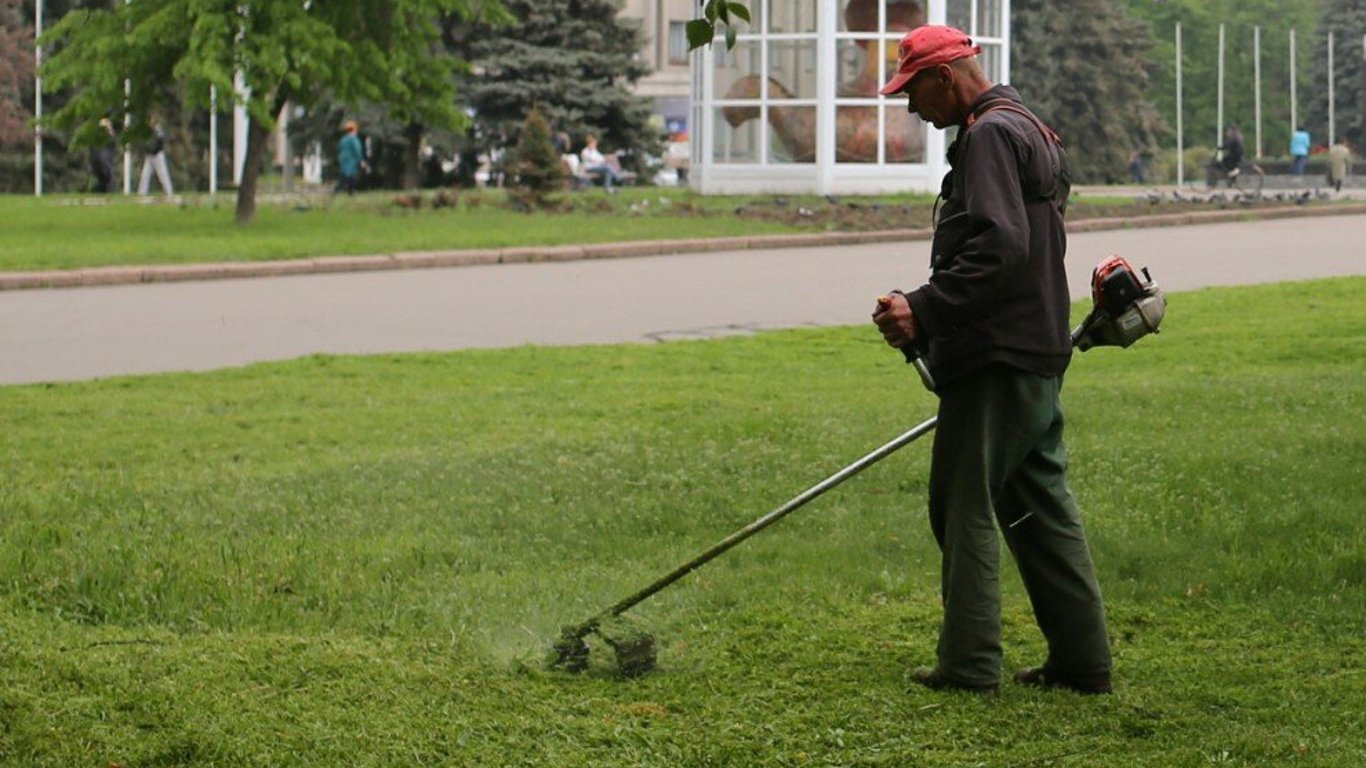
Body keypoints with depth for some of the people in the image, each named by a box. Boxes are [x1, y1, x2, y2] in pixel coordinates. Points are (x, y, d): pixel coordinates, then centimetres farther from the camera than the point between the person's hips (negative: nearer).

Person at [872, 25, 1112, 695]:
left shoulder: (990, 135, -13)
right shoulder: (1030, 131, 21)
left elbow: (997, 249, -25)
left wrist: (924, 312, -24)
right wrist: (930, 319, 23)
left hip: (996, 362, -10)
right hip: (1038, 355, 10)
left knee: (964, 506, -4)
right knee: (1042, 507, 12)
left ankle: (969, 663, -2)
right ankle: (1082, 659, 13)